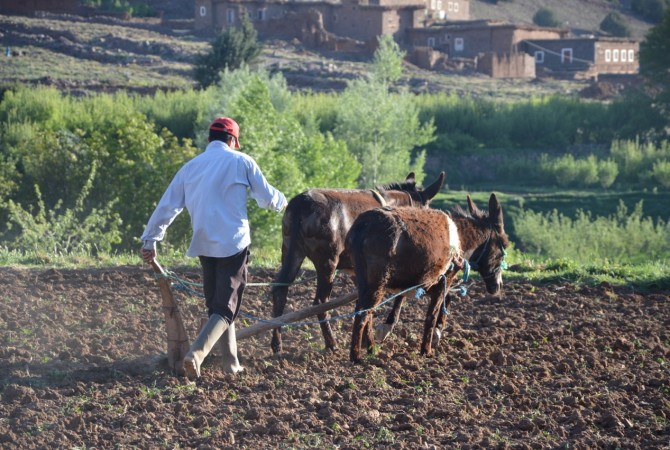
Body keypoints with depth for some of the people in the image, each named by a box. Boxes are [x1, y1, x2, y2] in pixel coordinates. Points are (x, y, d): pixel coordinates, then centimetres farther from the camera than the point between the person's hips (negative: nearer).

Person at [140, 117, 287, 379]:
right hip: (234, 244, -4)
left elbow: (167, 206, 10)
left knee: (215, 304, 18)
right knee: (226, 306, -5)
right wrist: (282, 201, 27)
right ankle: (195, 354, -26)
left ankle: (231, 363, 19)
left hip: (204, 246, 4)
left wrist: (150, 240, 17)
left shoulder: (190, 168, 10)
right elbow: (267, 198, 4)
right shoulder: (241, 162, 0)